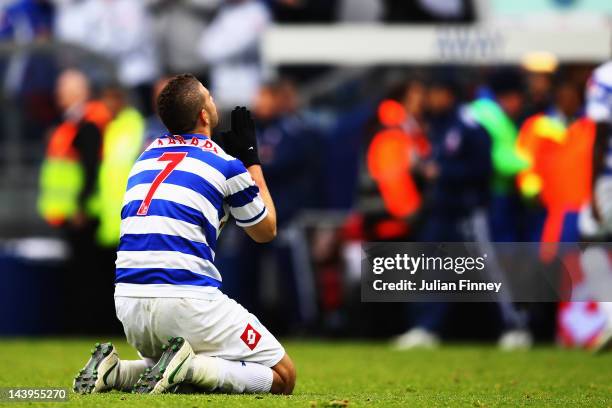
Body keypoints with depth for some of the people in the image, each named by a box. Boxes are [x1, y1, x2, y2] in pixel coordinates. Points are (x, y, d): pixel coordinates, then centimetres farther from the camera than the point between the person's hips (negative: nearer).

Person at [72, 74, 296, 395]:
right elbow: (266, 231, 18)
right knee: (282, 376, 4)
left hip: (128, 304, 6)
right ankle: (189, 367, -17)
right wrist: (251, 159, 25)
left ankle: (114, 371, 4)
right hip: (186, 301, -6)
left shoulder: (147, 155, 16)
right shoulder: (226, 164, 0)